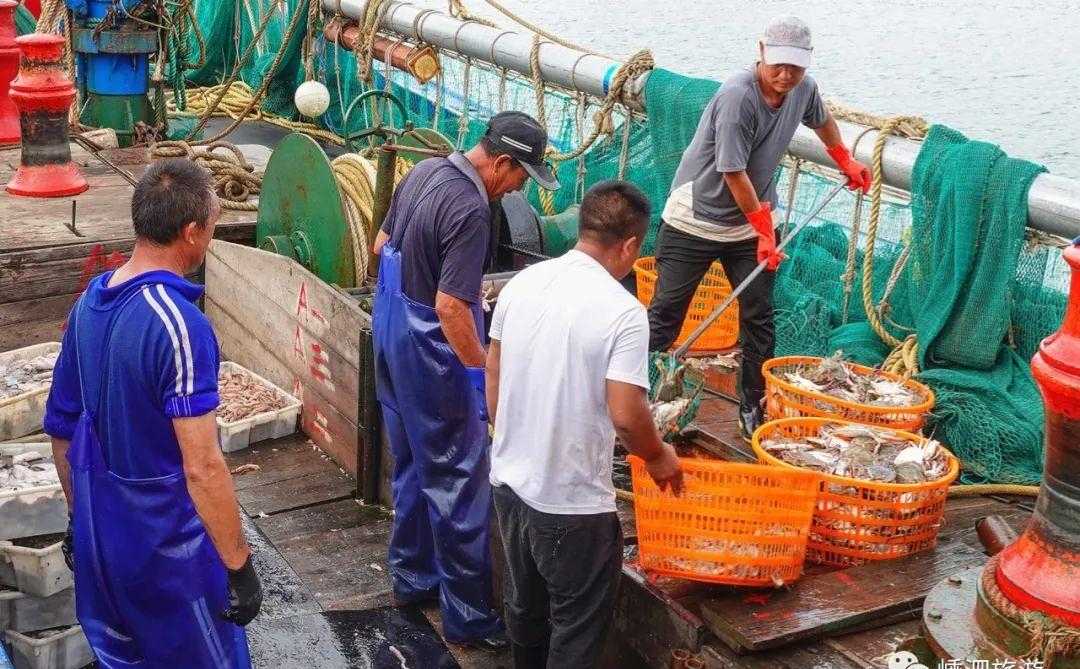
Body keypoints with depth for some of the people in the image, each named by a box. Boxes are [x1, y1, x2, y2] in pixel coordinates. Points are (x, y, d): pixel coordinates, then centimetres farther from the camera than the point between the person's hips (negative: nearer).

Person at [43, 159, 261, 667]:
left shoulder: (89, 302, -1)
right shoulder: (178, 324, -26)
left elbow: (60, 428, 9)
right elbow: (202, 467, -27)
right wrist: (239, 566, -19)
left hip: (98, 534, 7)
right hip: (167, 546, -7)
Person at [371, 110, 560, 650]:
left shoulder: (424, 171, 4)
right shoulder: (470, 210, -25)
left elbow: (382, 246, 16)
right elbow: (450, 308, -28)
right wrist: (486, 373, -21)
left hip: (390, 332, 10)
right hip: (430, 353, -10)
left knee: (411, 464, 22)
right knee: (458, 480, -1)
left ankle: (412, 576, 36)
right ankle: (467, 614, 7)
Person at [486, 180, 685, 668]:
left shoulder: (522, 284, -2)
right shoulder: (623, 312, -20)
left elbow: (493, 377, 7)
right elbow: (625, 416, -22)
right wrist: (658, 457, -2)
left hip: (509, 480, 7)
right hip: (571, 502, -6)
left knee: (524, 603, 26)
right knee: (578, 623, 12)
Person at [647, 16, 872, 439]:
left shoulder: (804, 90, -5)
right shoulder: (737, 97, -26)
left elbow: (822, 120, 21)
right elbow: (734, 173, -23)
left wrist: (847, 162, 31)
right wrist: (764, 230, -16)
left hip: (753, 219, 6)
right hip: (696, 219, -6)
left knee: (759, 316, 4)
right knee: (666, 312, -2)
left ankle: (753, 408, 14)